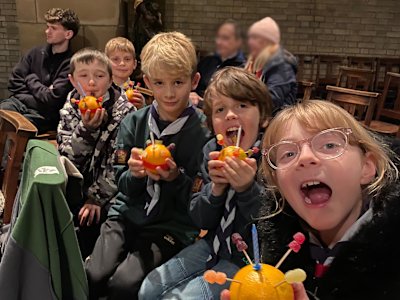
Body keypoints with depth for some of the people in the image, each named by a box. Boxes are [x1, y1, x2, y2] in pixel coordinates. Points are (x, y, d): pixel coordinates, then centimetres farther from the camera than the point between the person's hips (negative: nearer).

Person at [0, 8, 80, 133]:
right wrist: (41, 95, -5)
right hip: (19, 102, 6)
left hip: (44, 114, -6)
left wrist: (31, 79, 1)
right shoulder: (36, 52, 12)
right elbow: (14, 82, 9)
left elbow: (52, 99, -13)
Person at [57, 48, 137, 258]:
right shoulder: (69, 110, 1)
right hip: (77, 186, 4)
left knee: (87, 220, -26)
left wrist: (96, 197, -16)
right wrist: (85, 129, -26)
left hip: (110, 192, -4)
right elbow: (67, 158, -9)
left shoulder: (125, 112, -11)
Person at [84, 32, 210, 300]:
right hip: (129, 214, 4)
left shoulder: (203, 131, -10)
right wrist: (134, 174, -17)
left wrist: (175, 177, -24)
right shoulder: (133, 123, 1)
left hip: (174, 224, -3)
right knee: (93, 277, -14)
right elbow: (124, 186, 5)